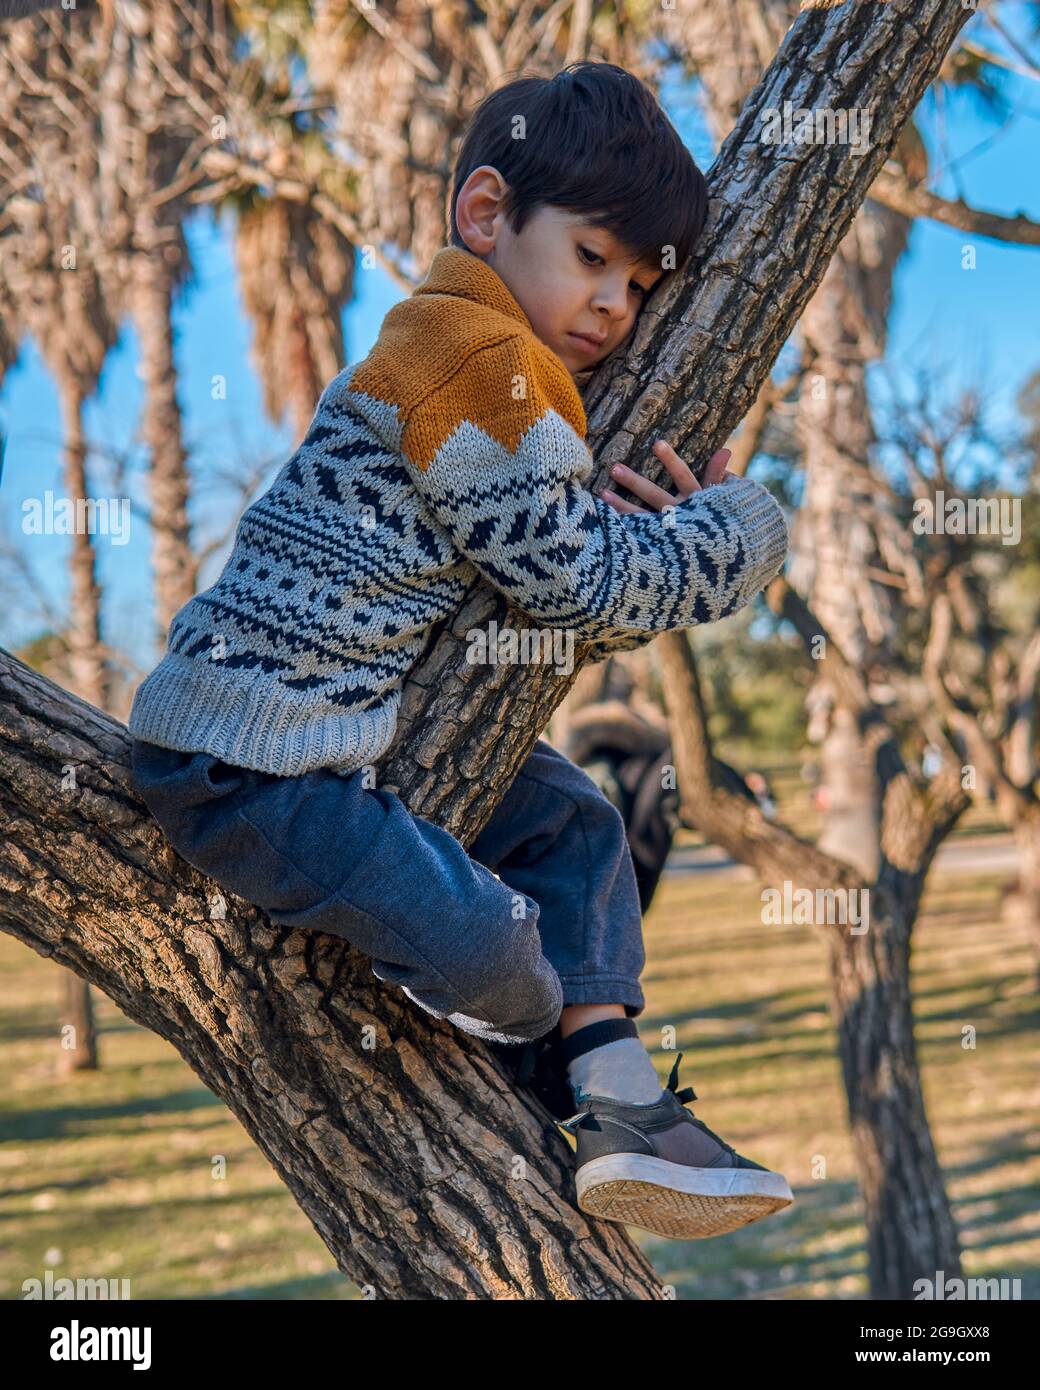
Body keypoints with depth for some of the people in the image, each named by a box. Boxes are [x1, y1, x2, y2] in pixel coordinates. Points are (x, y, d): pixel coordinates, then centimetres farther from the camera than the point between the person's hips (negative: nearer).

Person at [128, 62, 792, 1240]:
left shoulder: (488, 367, 19)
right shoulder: (477, 360, -16)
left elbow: (549, 591, 22)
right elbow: (582, 585, -15)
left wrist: (667, 533, 7)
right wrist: (736, 528, -1)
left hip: (352, 730, 11)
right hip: (245, 756, -11)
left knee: (575, 826, 14)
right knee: (483, 941, -21)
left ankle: (619, 1110, 10)